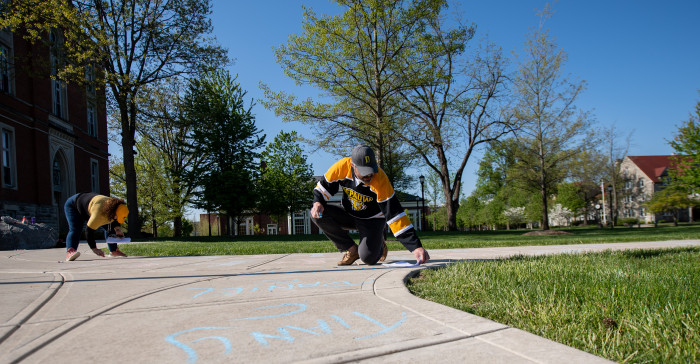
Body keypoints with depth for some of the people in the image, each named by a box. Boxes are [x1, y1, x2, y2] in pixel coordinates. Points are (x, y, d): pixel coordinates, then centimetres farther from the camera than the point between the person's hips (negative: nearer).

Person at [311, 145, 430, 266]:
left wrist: (416, 247, -41)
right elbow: (324, 186, -6)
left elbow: (394, 213, -35)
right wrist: (317, 202, -28)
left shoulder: (380, 179, -32)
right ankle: (352, 250, -4)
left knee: (368, 258, -27)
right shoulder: (342, 167, -24)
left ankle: (378, 244, 15)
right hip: (349, 214, 4)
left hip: (372, 219, -3)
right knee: (317, 214, -22)